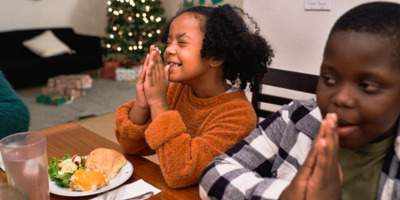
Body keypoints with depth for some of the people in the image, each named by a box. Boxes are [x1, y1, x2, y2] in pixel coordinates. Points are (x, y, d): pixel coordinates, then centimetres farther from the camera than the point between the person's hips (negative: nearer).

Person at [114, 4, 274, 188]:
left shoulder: (238, 114, -19)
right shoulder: (178, 90, -3)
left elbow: (179, 174, -28)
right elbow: (132, 147, -1)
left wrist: (158, 102, -27)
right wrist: (141, 104, -18)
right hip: (166, 192, 4)